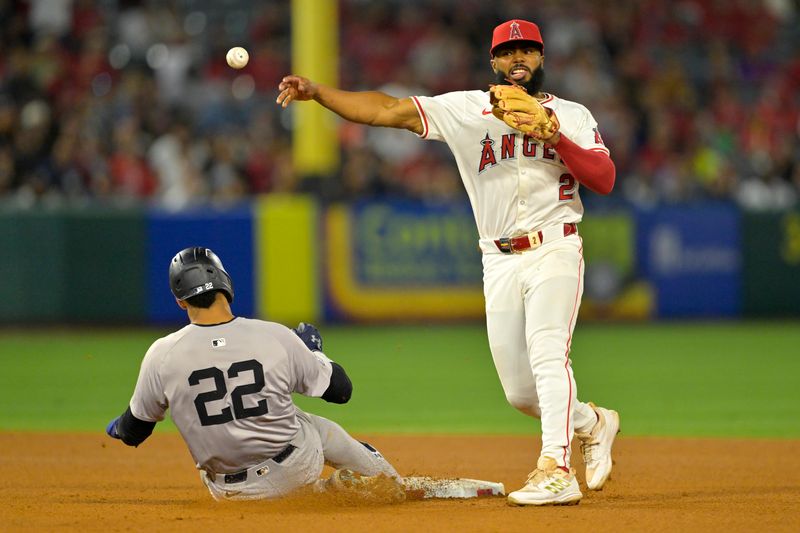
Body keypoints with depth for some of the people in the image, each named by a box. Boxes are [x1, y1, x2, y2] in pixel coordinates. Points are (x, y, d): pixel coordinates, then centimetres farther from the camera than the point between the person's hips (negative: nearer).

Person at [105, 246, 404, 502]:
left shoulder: (162, 355, -15)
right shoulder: (277, 337, -15)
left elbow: (133, 433, 0)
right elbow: (340, 390, -3)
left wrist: (117, 428, 24)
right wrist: (313, 353, 17)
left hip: (226, 491, 0)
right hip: (293, 469, 0)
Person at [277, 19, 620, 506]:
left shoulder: (572, 116, 6)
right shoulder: (465, 110, 8)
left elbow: (605, 180, -6)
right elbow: (387, 110, 1)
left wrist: (556, 138, -19)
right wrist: (318, 92, -10)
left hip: (555, 251, -3)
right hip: (499, 261, 3)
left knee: (547, 353, -25)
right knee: (520, 391, 3)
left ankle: (556, 470, -33)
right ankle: (593, 424, 31)